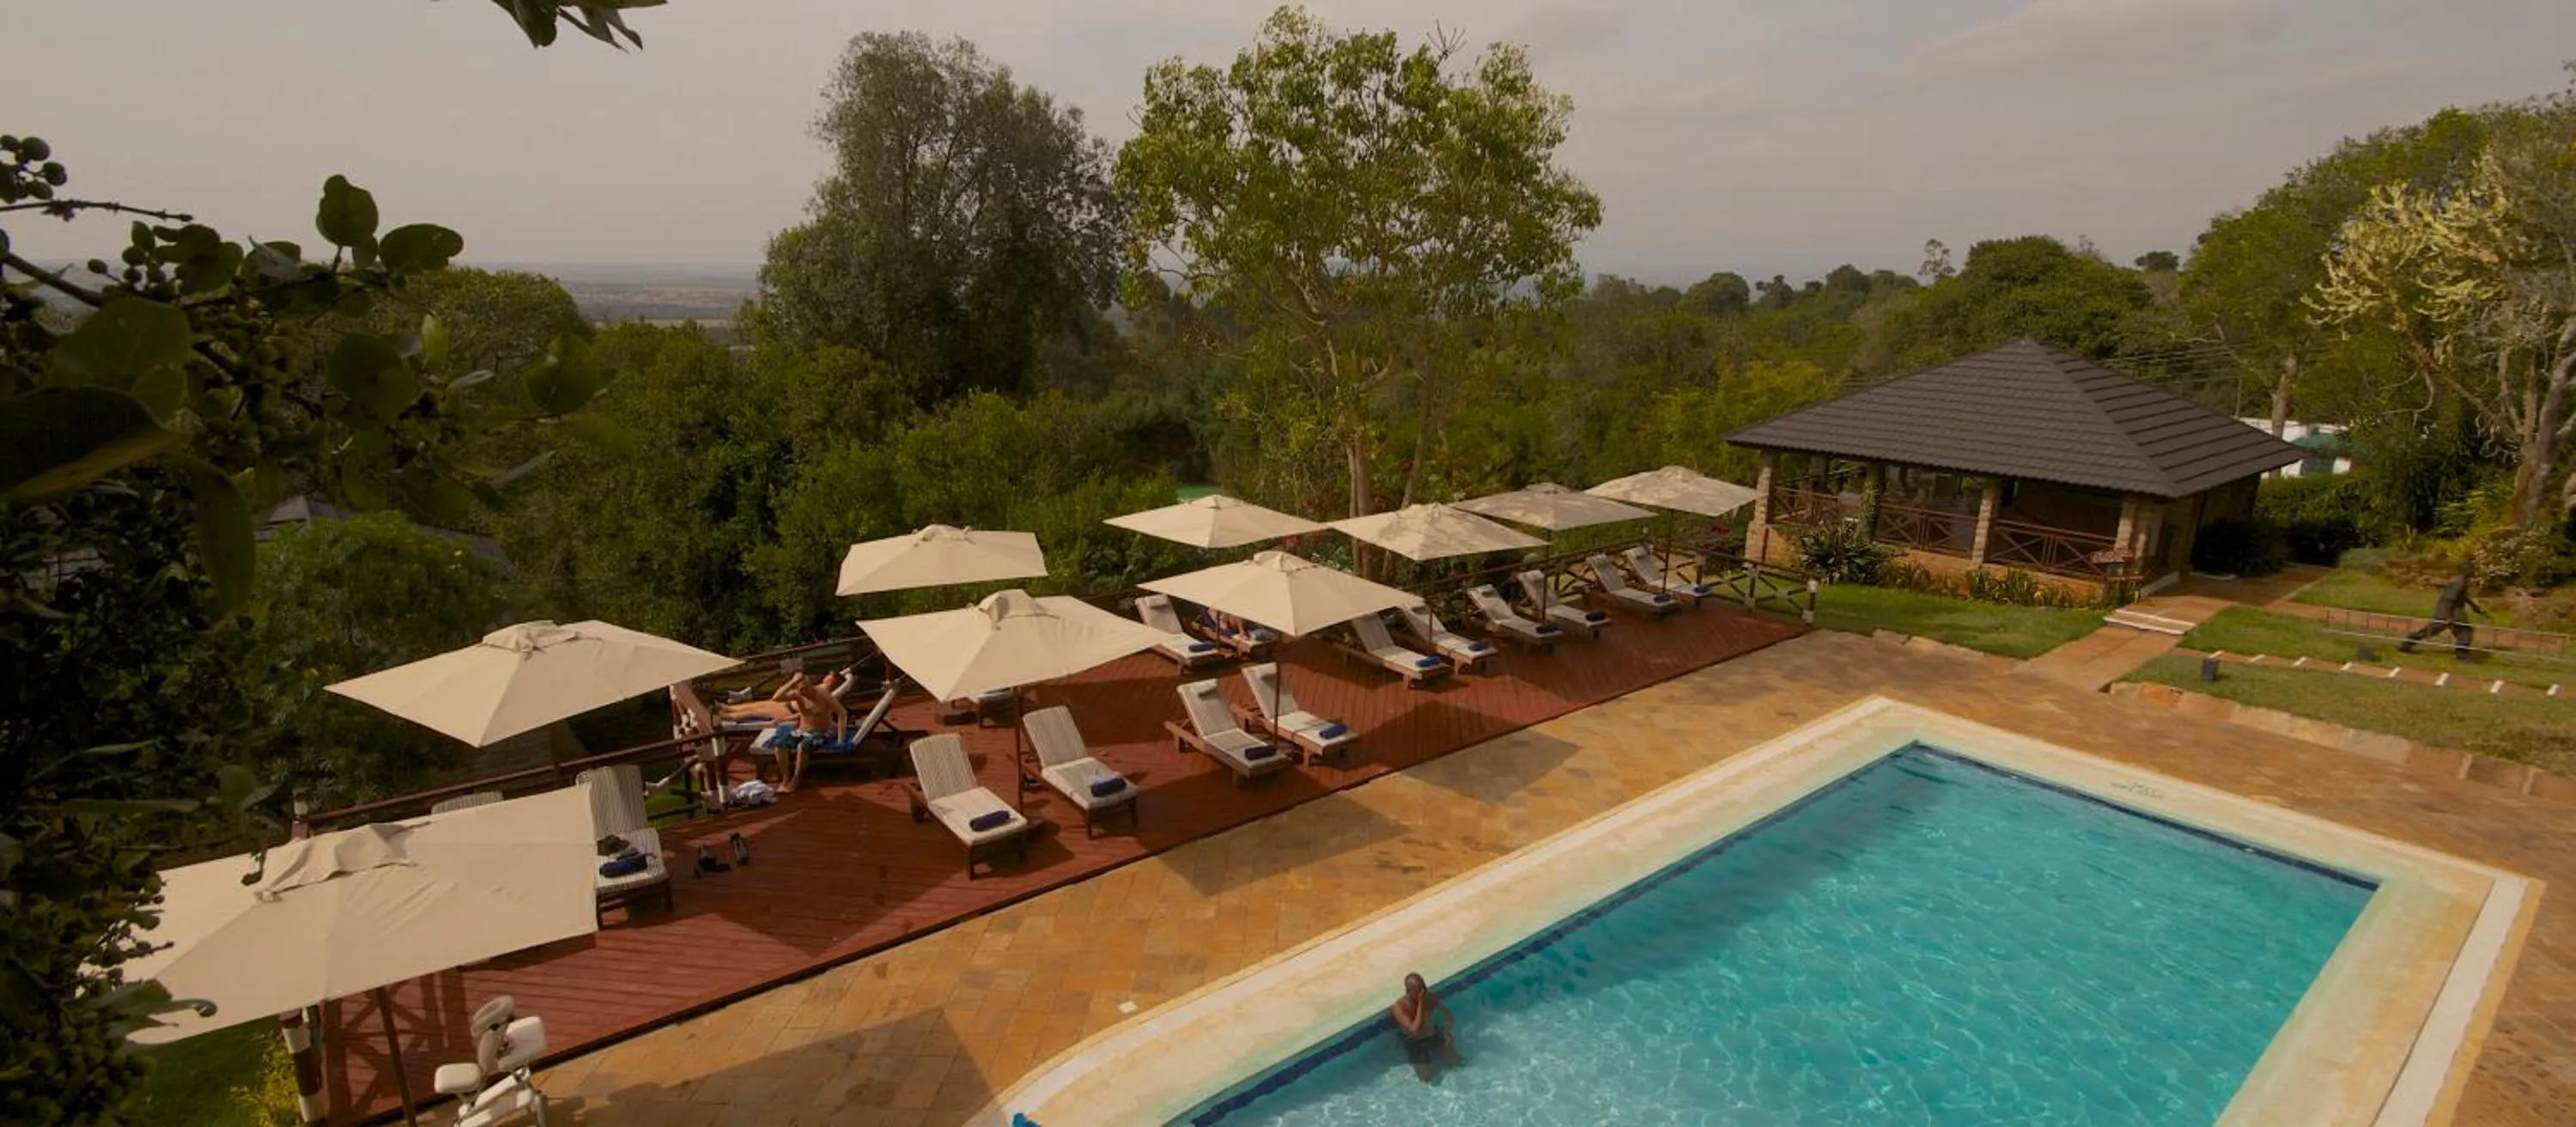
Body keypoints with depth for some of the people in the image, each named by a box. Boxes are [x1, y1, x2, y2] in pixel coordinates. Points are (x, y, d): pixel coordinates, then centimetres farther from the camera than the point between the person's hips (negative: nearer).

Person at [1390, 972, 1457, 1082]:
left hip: (1433, 1035, 4)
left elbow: (1447, 1013, -7)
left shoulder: (1430, 998, -21)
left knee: (1456, 1062, 8)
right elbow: (1415, 1029, -41)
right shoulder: (1400, 1006, -33)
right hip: (1415, 1043, -4)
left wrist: (1448, 1033, -23)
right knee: (1427, 1079, -2)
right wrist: (1420, 1004, -42)